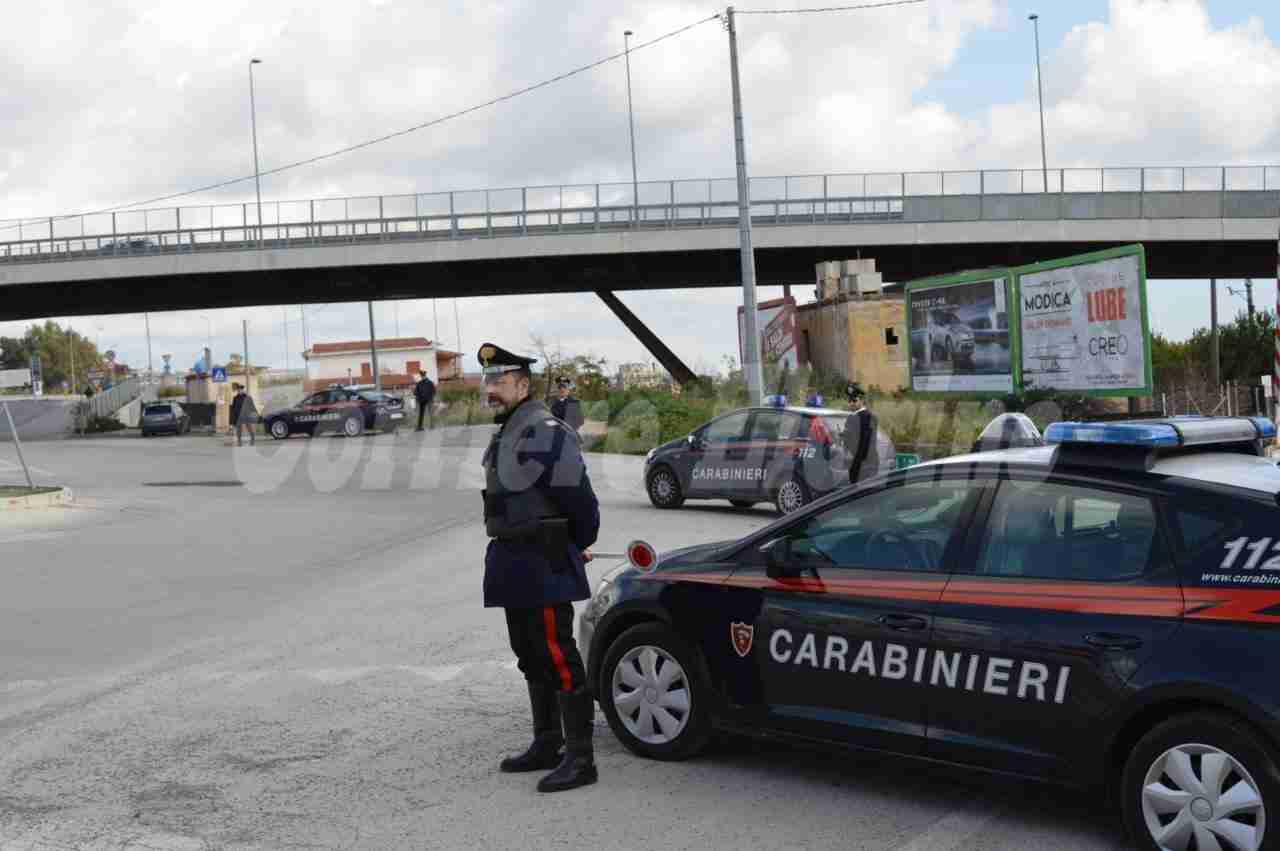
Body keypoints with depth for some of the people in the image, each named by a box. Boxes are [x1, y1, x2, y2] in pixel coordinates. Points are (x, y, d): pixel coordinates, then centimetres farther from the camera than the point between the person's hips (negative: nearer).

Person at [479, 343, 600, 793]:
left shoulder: (544, 433, -18)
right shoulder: (507, 433, 15)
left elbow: (579, 498, -18)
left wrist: (579, 546, -2)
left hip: (542, 566, -10)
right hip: (515, 565, 10)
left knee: (559, 659, -7)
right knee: (533, 660, 18)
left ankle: (579, 759, -1)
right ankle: (546, 745, 30)